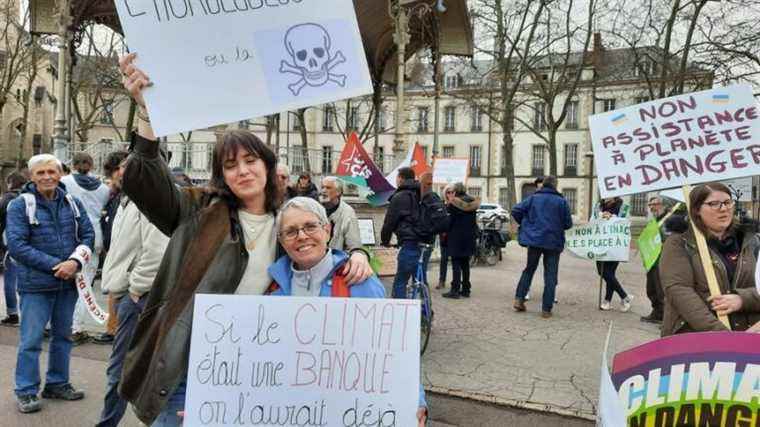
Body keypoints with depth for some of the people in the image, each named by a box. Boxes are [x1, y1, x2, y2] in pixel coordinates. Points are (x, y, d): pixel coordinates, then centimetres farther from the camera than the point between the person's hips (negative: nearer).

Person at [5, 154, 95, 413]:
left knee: (63, 335, 15)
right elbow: (16, 244, -13)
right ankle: (26, 392, 16)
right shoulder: (20, 205, -6)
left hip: (68, 283, 4)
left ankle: (57, 384, 29)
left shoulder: (73, 203, 5)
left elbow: (88, 234, 3)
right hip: (36, 284, -4)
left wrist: (75, 261, -15)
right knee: (31, 340, 1)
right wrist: (55, 265, -17)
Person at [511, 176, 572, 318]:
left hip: (534, 240, 2)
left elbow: (515, 211, -4)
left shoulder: (533, 198, 2)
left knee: (529, 270, 17)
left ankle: (519, 299, 8)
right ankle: (546, 309, 4)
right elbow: (568, 223, -2)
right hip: (553, 242, -2)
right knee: (550, 276, 4)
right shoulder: (561, 201, -3)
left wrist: (525, 224, 11)